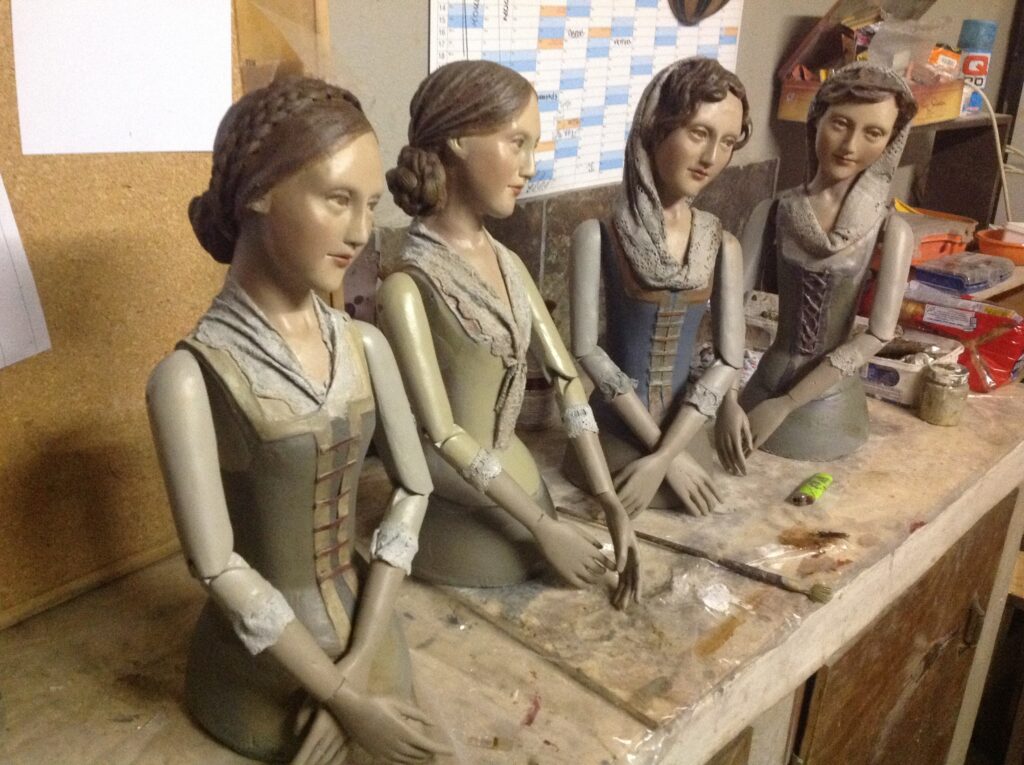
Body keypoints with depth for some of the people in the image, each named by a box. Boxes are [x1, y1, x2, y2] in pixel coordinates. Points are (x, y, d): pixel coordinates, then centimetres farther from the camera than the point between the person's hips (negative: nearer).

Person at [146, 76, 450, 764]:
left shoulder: (365, 346, -4)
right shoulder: (192, 375, -20)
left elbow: (414, 489, -4)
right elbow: (220, 569, -21)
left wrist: (361, 661, -12)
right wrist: (347, 700, -16)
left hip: (364, 632, 4)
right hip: (266, 667, -4)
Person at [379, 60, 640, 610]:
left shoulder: (509, 264, 4)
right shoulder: (409, 284, -21)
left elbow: (565, 379, 1)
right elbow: (443, 435, -22)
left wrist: (611, 504, -6)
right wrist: (546, 529, -17)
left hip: (520, 486, 7)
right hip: (461, 513, -7)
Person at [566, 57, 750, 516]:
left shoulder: (722, 246, -4)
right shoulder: (598, 235, -13)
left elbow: (729, 359, -6)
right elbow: (586, 349, -15)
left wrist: (663, 457, -15)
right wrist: (663, 451, -15)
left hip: (683, 430, 3)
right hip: (614, 430, -2)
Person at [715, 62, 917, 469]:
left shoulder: (890, 228, -9)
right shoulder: (773, 212, -7)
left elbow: (879, 333, -14)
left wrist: (785, 405, -16)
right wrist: (728, 401, -21)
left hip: (830, 402, -1)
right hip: (766, 386, 1)